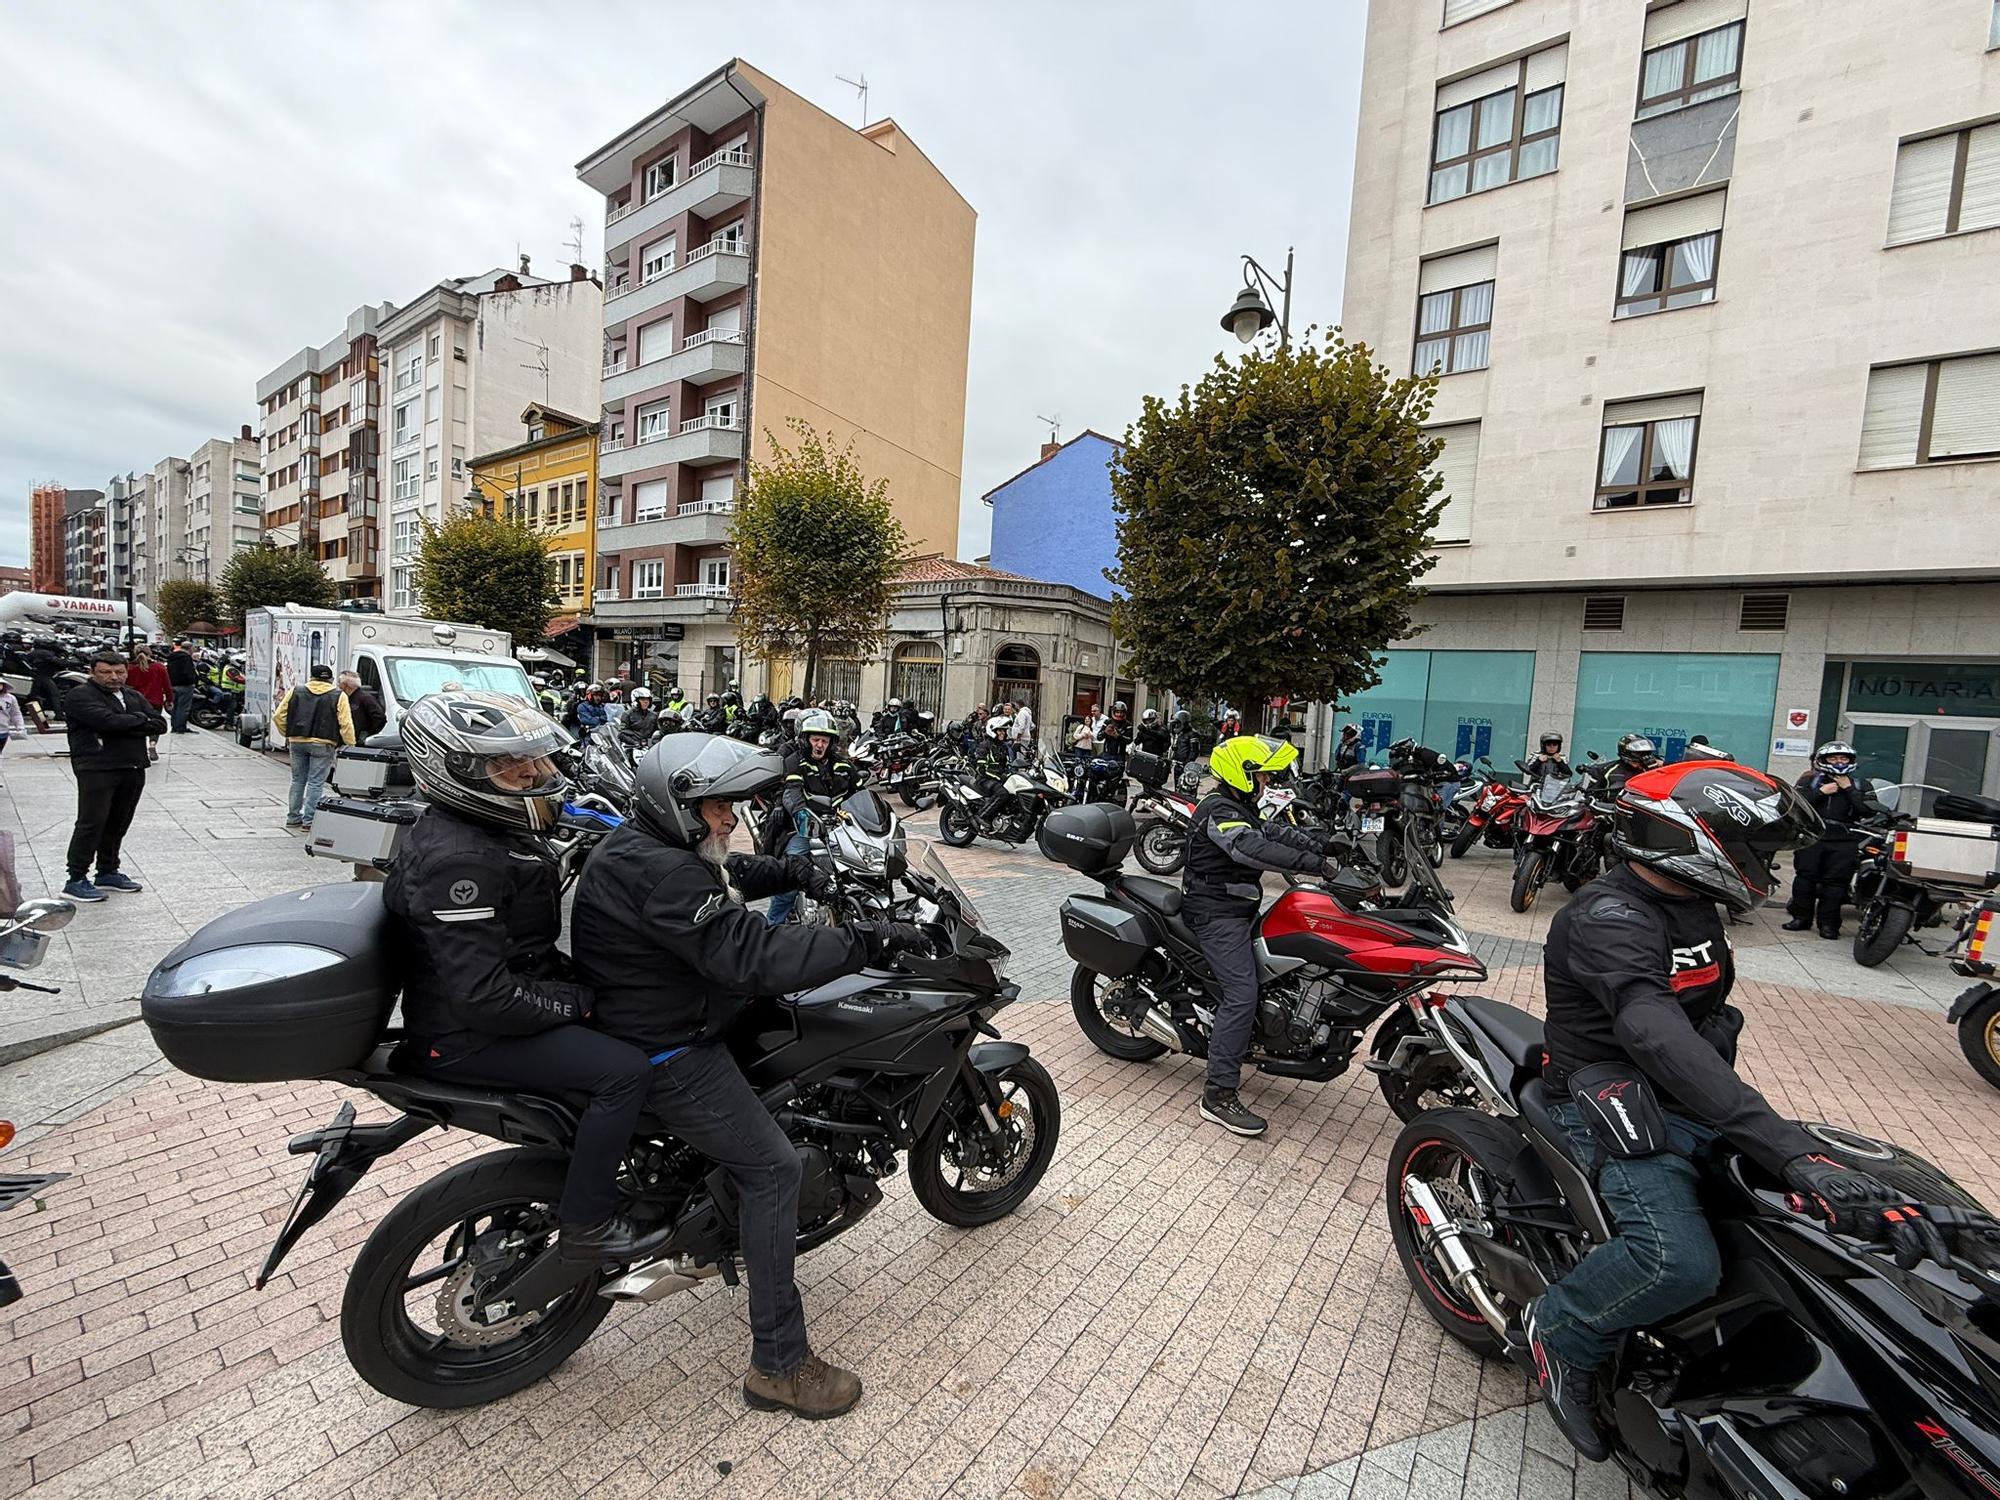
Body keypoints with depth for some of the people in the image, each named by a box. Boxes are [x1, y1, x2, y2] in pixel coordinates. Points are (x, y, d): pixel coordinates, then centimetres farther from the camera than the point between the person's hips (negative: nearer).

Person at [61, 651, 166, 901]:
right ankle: (76, 880, 1)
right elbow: (108, 721, -20)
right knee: (91, 823, -6)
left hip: (133, 769, 6)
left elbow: (160, 725, 5)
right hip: (96, 768, -6)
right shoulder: (80, 695, -4)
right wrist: (139, 719, -3)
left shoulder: (133, 697, 16)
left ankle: (108, 873, 22)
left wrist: (124, 727, -10)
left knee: (118, 823, 11)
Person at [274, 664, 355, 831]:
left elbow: (278, 717, 8)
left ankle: (293, 817, 22)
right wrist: (350, 745, -4)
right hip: (322, 744, -4)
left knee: (298, 780, 16)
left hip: (297, 742, 4)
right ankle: (309, 820, 0)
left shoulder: (295, 692, 9)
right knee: (316, 782, 0)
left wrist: (287, 735, 19)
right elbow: (346, 724, -9)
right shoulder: (339, 696, -2)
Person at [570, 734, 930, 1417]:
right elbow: (754, 956, -37)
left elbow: (733, 873, 16)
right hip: (666, 1054, -11)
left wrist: (801, 868, 1)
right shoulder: (662, 874, -30)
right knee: (773, 1168, -9)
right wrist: (870, 938, -35)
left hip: (651, 1020, 11)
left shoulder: (643, 844, 3)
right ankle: (779, 1365, 3)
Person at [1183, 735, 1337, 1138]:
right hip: (1218, 917, -11)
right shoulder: (1219, 811, -19)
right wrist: (1314, 864, -37)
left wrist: (1326, 850, -5)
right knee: (1241, 996, -16)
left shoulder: (1239, 808, 15)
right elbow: (1252, 848, -36)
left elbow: (1274, 833, 10)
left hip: (1236, 911, 11)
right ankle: (1219, 1094, -13)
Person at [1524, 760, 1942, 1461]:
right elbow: (1661, 1040, -39)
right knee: (1680, 1263, -29)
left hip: (1690, 1096, 10)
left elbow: (1710, 1016, 20)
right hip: (1615, 1104, -10)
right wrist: (1796, 1156, -44)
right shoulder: (1606, 917, -26)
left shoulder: (1690, 908, 8)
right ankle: (1559, 1328, -2)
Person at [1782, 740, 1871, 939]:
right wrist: (1821, 792, -10)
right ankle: (1802, 916, 6)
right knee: (1805, 876, -2)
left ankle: (1828, 922, 4)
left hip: (1843, 840, 1)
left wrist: (1849, 789, -3)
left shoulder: (1857, 784, 15)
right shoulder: (1810, 779, 10)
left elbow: (1867, 811, 1)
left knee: (1835, 881, -2)